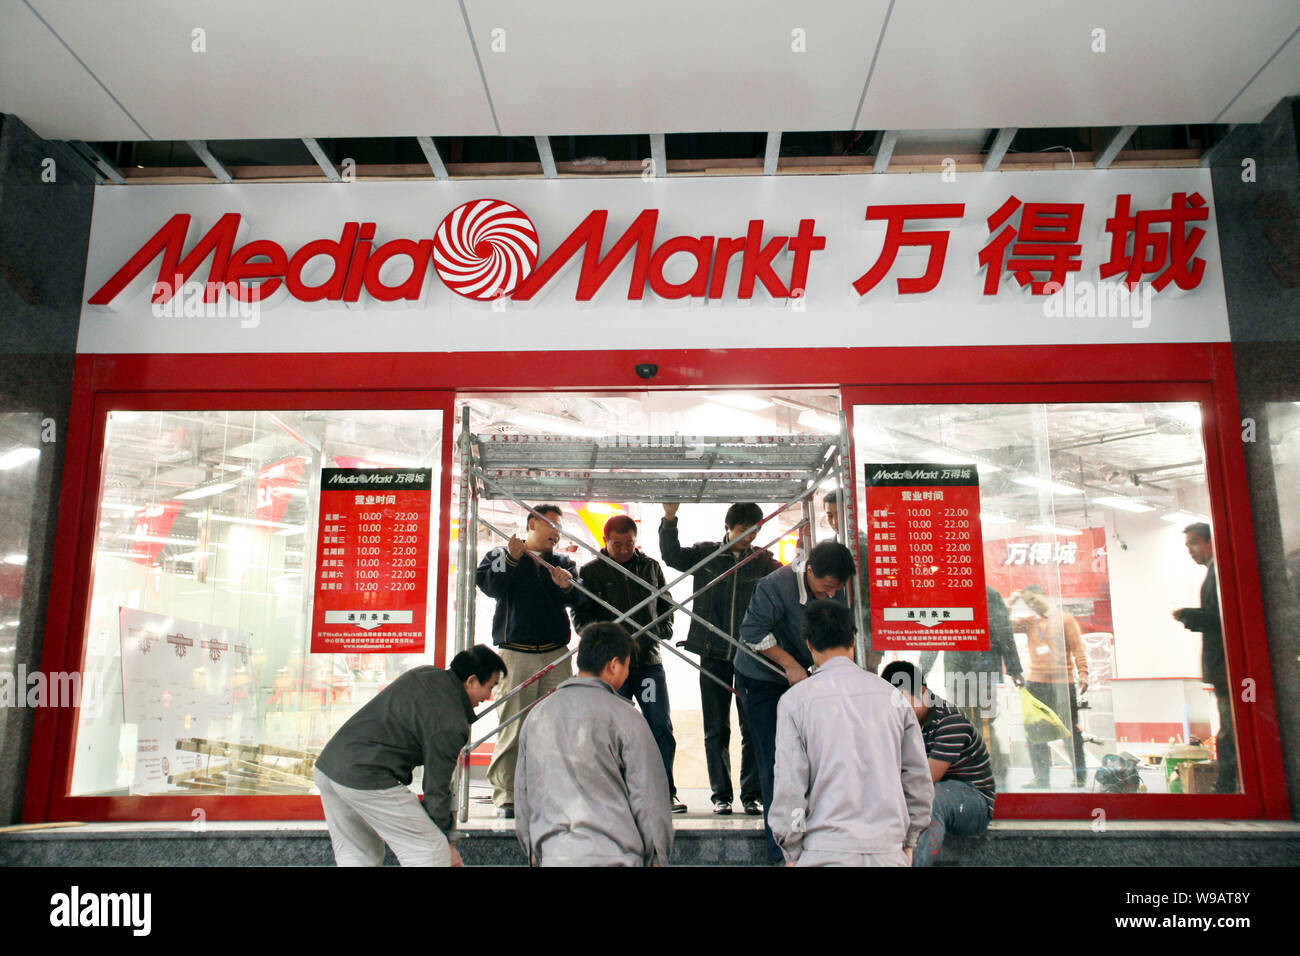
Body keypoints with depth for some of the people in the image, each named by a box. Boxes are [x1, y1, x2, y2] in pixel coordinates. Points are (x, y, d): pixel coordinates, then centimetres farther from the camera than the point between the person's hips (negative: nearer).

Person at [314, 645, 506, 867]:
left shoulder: (423, 674, 11)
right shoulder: (451, 725, -14)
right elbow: (436, 791, -8)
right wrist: (449, 842, 6)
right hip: (366, 779, -9)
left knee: (357, 858, 20)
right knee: (433, 854, -2)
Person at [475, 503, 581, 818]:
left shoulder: (564, 562, 20)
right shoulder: (500, 556, 14)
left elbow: (578, 600, 6)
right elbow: (491, 587, -5)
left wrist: (567, 586, -14)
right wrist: (512, 558, -13)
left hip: (556, 654, 3)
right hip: (515, 653, -3)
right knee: (512, 727, -7)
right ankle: (506, 795, 0)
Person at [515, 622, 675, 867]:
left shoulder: (537, 715, 10)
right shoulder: (622, 716, -6)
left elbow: (522, 792, 16)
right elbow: (647, 795, -5)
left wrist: (533, 851, 26)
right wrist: (657, 857, 6)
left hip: (553, 856, 5)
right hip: (614, 856, -5)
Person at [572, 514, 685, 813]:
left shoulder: (651, 567, 13)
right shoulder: (591, 572, 5)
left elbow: (666, 605, 22)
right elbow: (581, 616, 1)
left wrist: (663, 631, 4)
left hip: (649, 660, 2)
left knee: (661, 728, -2)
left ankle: (665, 792, 9)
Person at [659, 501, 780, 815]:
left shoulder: (763, 559, 5)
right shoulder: (706, 553, 4)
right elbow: (672, 556, -9)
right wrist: (670, 518, -20)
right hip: (713, 654, 0)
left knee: (753, 728, 2)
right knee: (716, 730, 7)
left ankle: (751, 794, 13)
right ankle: (721, 794, 18)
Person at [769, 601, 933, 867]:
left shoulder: (795, 700, -3)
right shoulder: (891, 696, 6)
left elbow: (788, 786, -5)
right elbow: (918, 778, 10)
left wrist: (792, 854, 5)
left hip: (826, 853, -3)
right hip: (888, 850, 3)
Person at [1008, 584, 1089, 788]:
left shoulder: (1065, 619, 4)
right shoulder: (1029, 622, 13)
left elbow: (1078, 648, 0)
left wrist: (1082, 673, -10)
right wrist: (1010, 601, 2)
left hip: (1063, 682, -3)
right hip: (1036, 683, 4)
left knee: (1071, 730, 0)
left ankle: (1080, 775, 11)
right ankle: (1041, 777, 7)